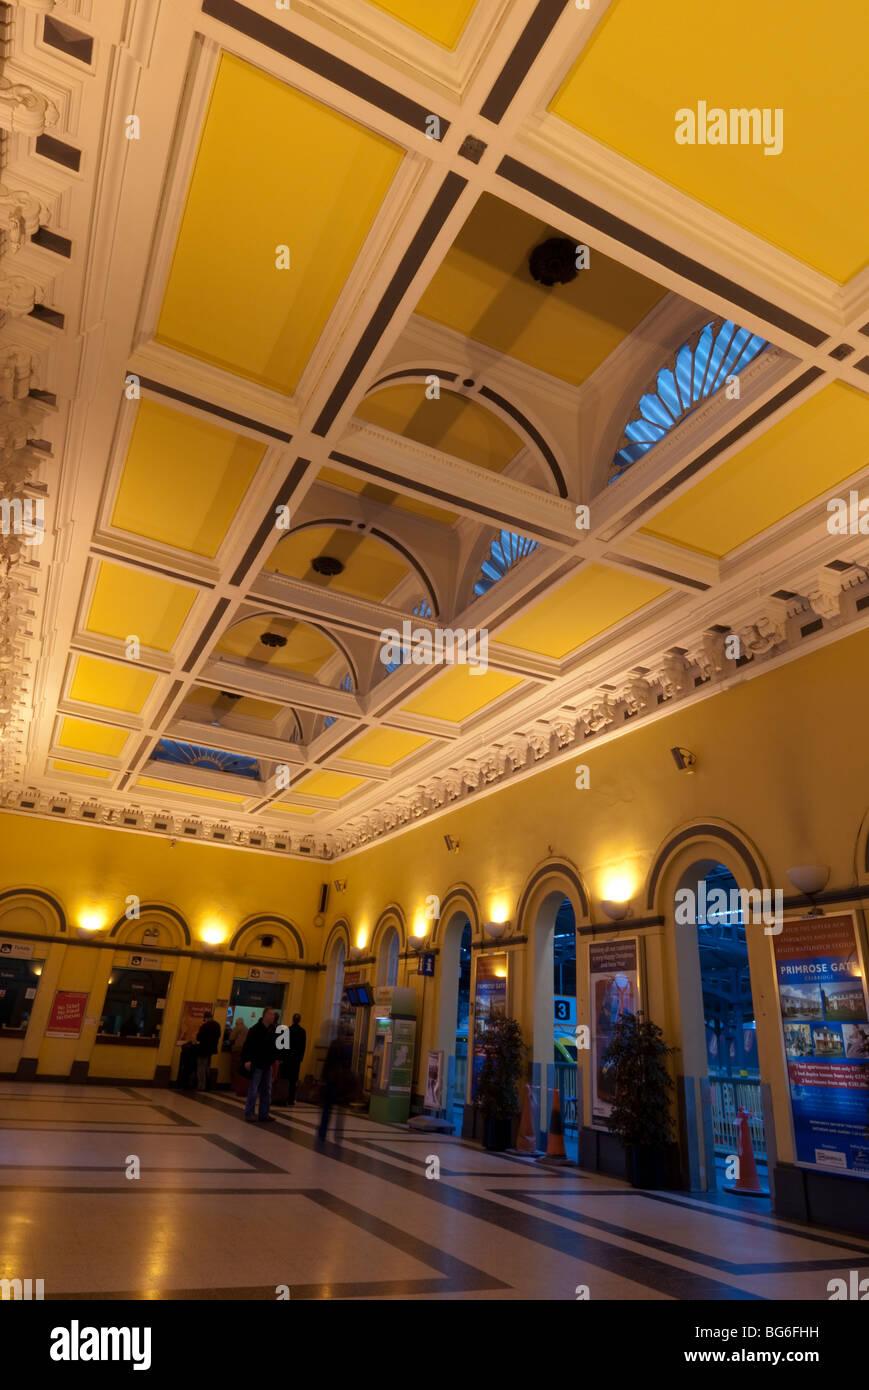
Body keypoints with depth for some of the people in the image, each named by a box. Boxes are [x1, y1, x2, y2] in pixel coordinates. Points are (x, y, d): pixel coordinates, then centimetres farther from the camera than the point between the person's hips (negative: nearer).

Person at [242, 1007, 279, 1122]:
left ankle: (264, 1114, 19)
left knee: (266, 1091, 10)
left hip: (267, 1065, 6)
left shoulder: (274, 1030, 3)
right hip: (256, 1064, -6)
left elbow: (275, 1047, 10)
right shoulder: (256, 1029, -12)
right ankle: (249, 1114, 11)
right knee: (253, 1090, -1)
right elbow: (247, 1046, -15)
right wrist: (246, 1060, -22)